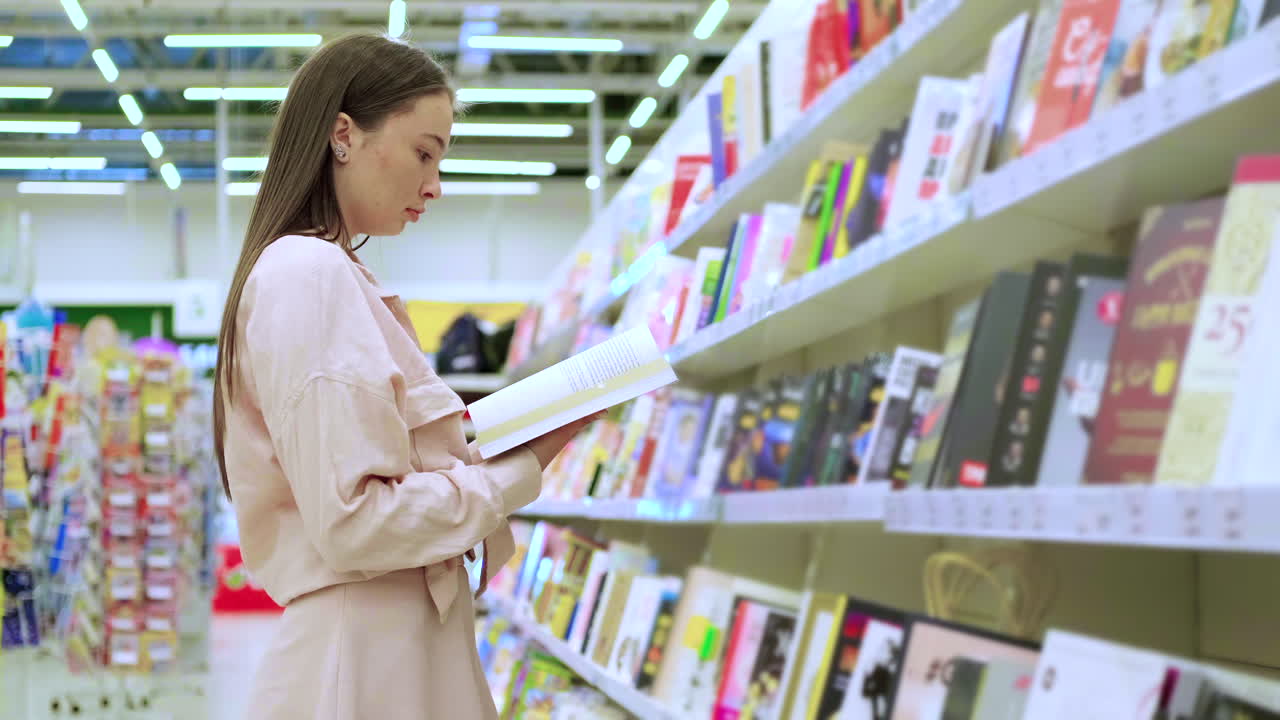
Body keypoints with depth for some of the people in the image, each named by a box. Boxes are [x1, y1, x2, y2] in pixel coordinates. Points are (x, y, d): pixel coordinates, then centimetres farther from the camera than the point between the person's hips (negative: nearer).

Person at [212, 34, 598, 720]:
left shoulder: (334, 275, 16)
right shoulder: (309, 274, -13)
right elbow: (351, 522, -20)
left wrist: (490, 450, 7)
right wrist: (521, 470, -12)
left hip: (406, 651, 10)